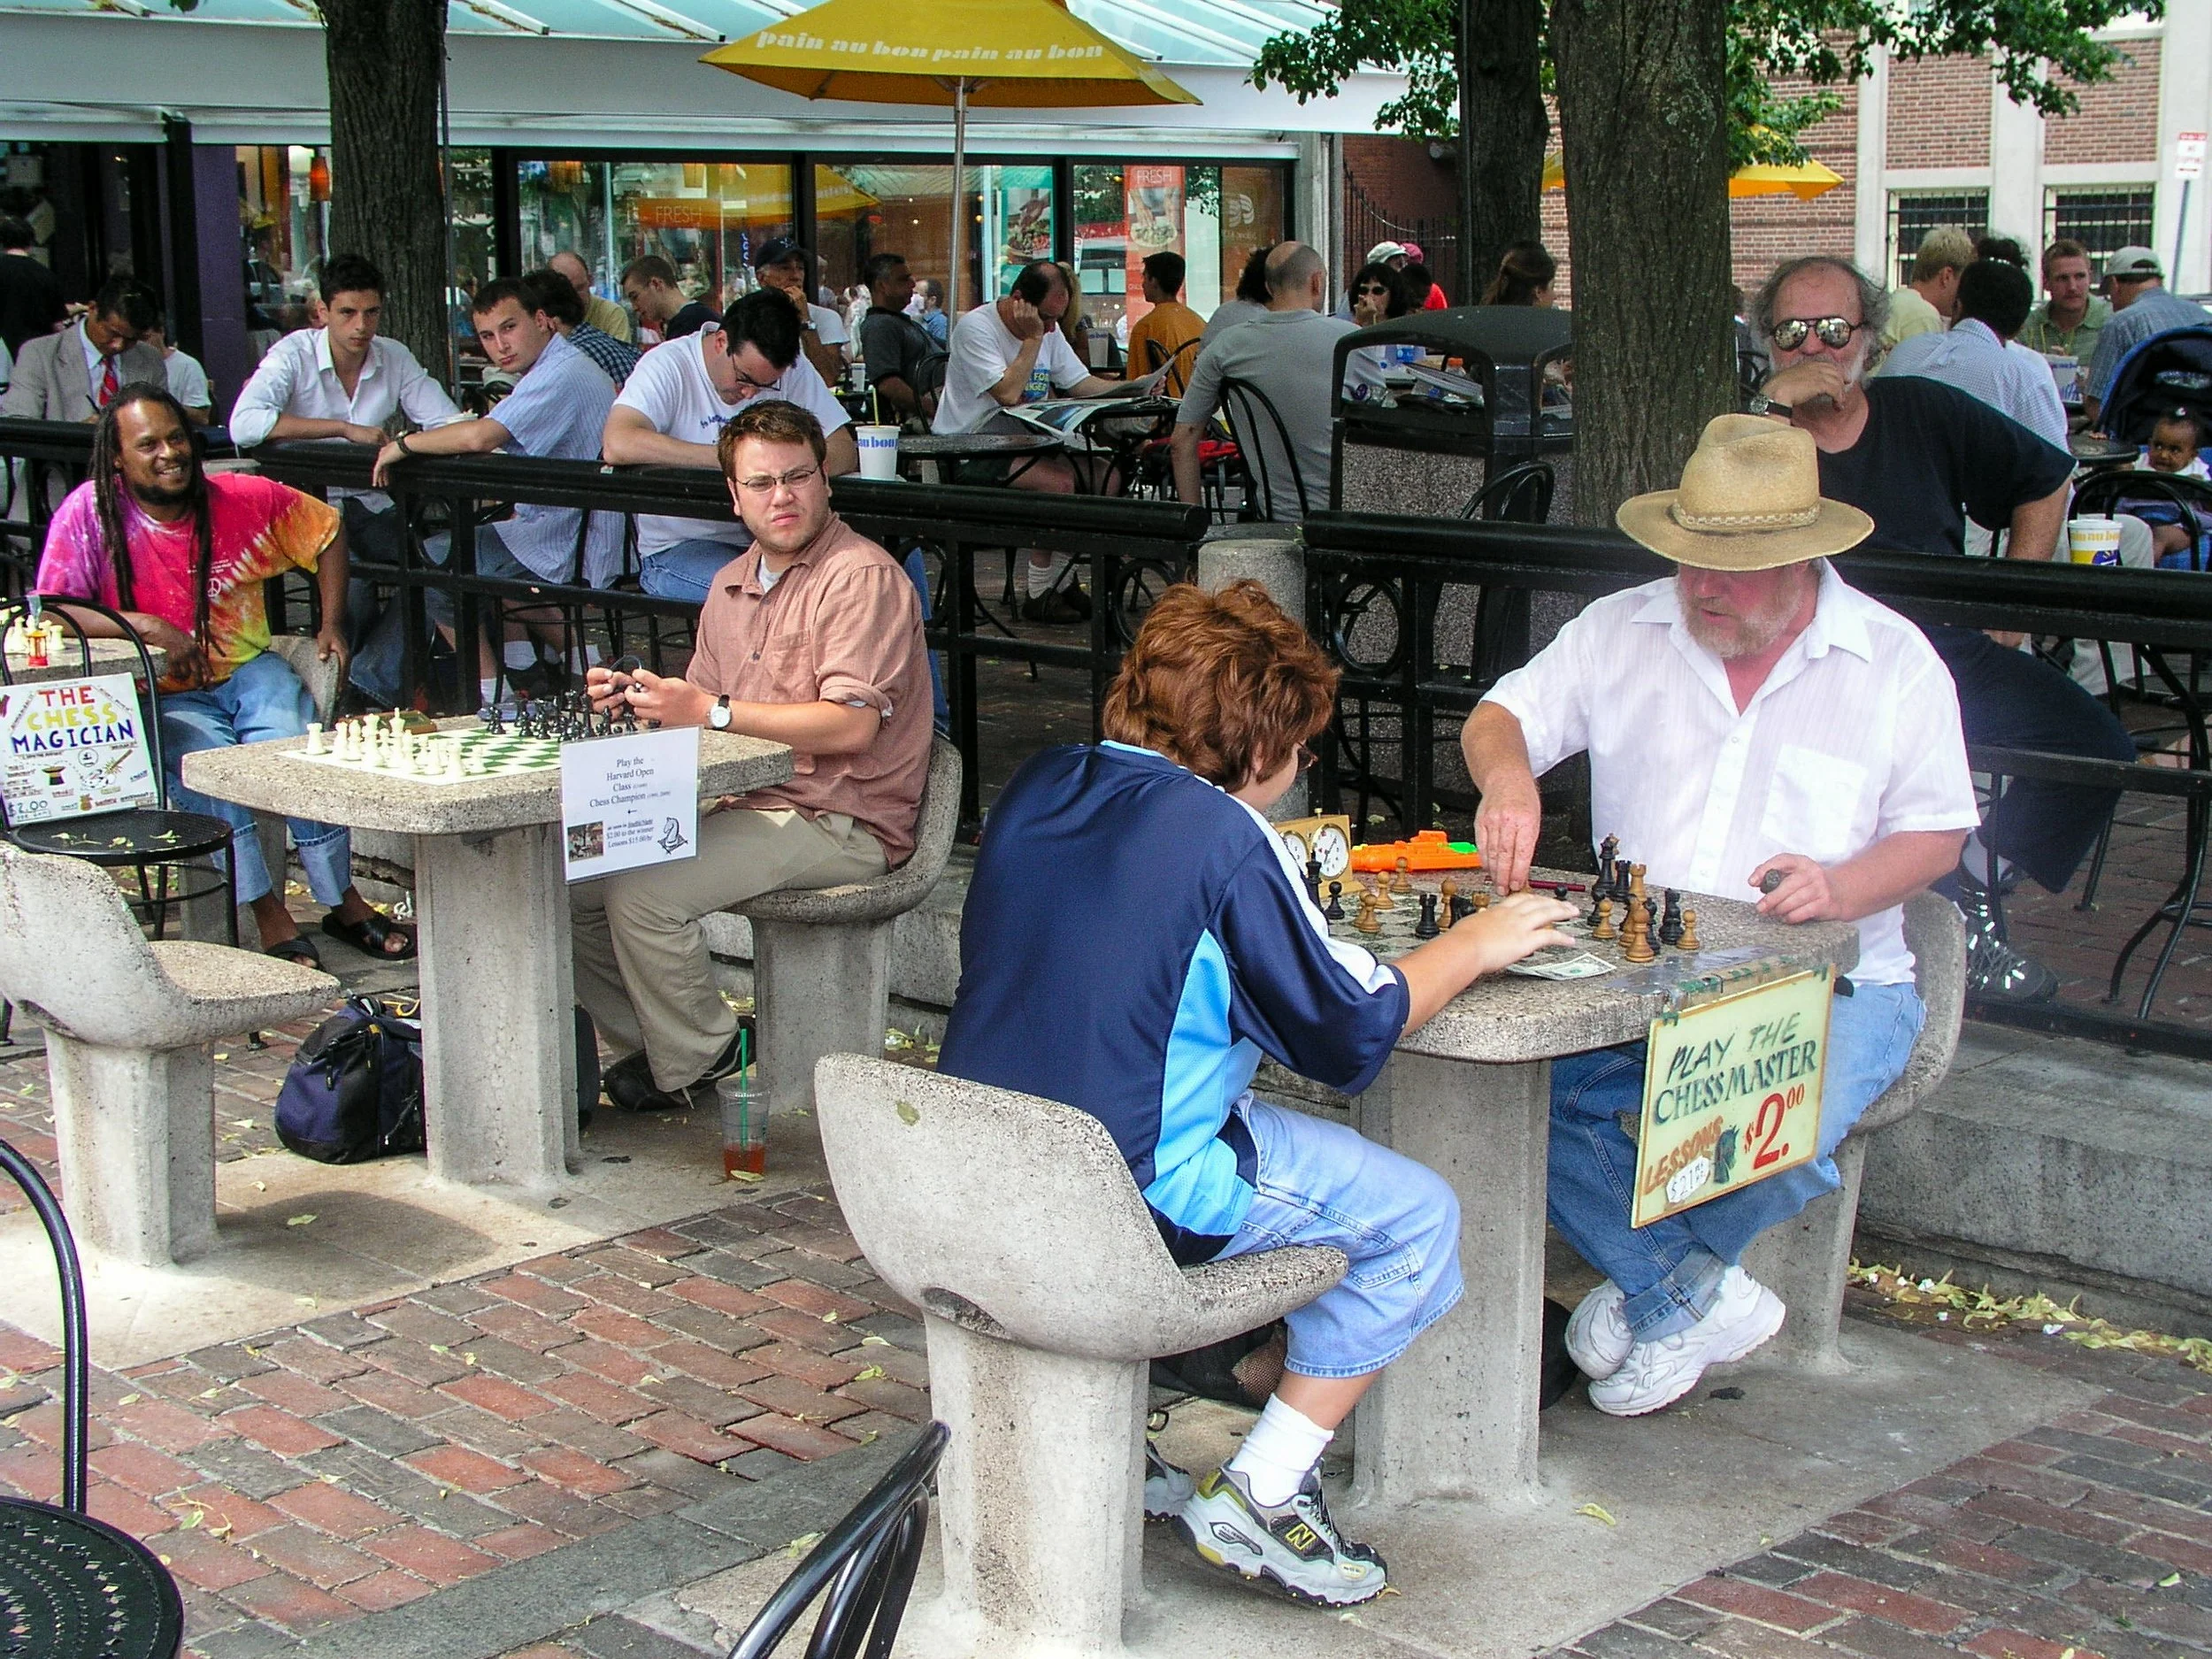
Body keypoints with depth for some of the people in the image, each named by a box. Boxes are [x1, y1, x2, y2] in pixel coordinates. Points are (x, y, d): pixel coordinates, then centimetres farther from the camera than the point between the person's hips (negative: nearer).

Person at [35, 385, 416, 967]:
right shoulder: (88, 514, -9)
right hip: (161, 695, -2)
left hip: (249, 670, 2)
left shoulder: (242, 498, -3)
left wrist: (333, 625, 5)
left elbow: (327, 530, 12)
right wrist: (146, 626, -26)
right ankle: (271, 917, -27)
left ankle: (343, 901, -10)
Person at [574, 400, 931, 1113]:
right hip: (746, 805, 9)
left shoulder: (862, 578, -11)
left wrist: (713, 710, -22)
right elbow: (700, 703, 19)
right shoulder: (733, 584, 17)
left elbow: (852, 726, -21)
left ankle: (698, 1061, -2)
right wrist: (637, 699, -4)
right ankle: (647, 1043, 11)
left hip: (837, 821, -9)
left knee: (642, 893, -24)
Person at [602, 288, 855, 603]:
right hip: (678, 548, -4)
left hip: (766, 541, 4)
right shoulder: (668, 366, -10)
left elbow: (844, 453, -3)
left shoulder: (793, 370, 3)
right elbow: (617, 444, -27)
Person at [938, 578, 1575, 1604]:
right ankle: (1262, 1493, 6)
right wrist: (1470, 945, 5)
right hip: (1135, 1200, -8)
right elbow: (1347, 1038, -9)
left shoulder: (1039, 787, 6)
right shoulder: (1220, 833, -15)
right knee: (1417, 1215, 7)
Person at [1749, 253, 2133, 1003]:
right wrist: (1772, 406, -19)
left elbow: (2045, 482, 21)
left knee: (2098, 745, -16)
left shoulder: (1926, 413, 10)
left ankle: (1971, 888, 2)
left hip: (1949, 652, 3)